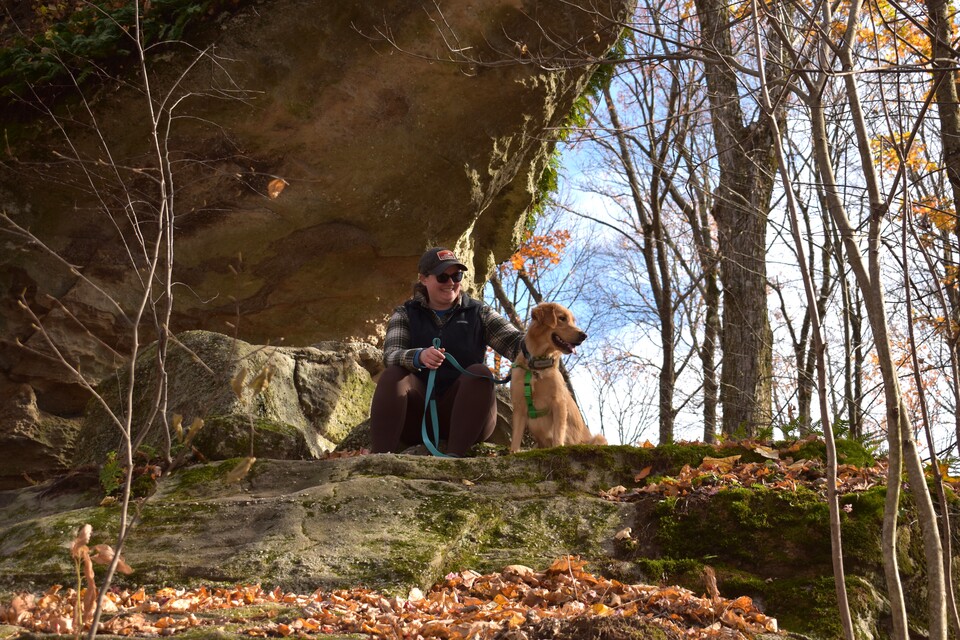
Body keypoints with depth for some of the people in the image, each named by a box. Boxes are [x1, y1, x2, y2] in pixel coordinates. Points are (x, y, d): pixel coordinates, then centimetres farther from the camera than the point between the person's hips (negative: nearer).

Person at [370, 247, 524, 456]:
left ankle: (454, 456, -39)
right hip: (417, 413, 0)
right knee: (392, 375, -25)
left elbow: (515, 342, -5)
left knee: (479, 373, -26)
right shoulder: (406, 314, 9)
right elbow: (391, 354, -10)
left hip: (463, 411, 0)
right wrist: (419, 357, -33)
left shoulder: (478, 313, 9)